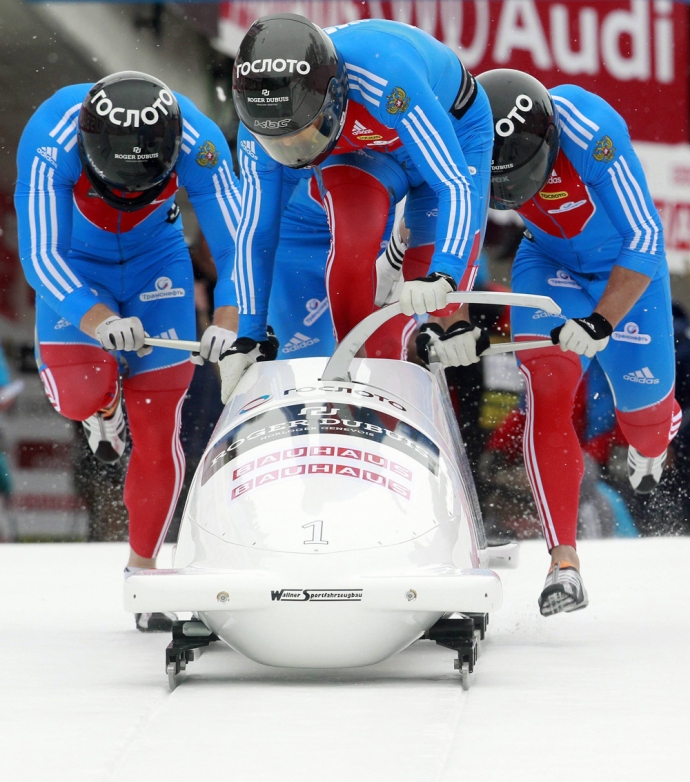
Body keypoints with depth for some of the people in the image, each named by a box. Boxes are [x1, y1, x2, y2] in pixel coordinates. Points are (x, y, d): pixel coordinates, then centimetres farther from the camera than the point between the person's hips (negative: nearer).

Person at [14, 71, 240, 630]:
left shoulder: (199, 143, -31)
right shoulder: (50, 143, -36)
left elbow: (236, 246, -25)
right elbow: (40, 256, -34)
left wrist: (228, 322, -43)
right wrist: (97, 319, -51)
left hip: (155, 259, 1)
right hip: (76, 264, -1)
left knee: (159, 425, -5)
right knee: (82, 391, -24)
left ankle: (144, 565, 12)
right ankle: (104, 402, 14)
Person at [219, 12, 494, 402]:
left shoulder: (385, 79, -46)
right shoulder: (260, 118, -29)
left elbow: (457, 187, -45)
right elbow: (255, 233, -16)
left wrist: (442, 278, -60)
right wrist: (247, 338, -16)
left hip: (453, 129, -3)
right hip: (353, 141, 3)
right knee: (352, 248, -23)